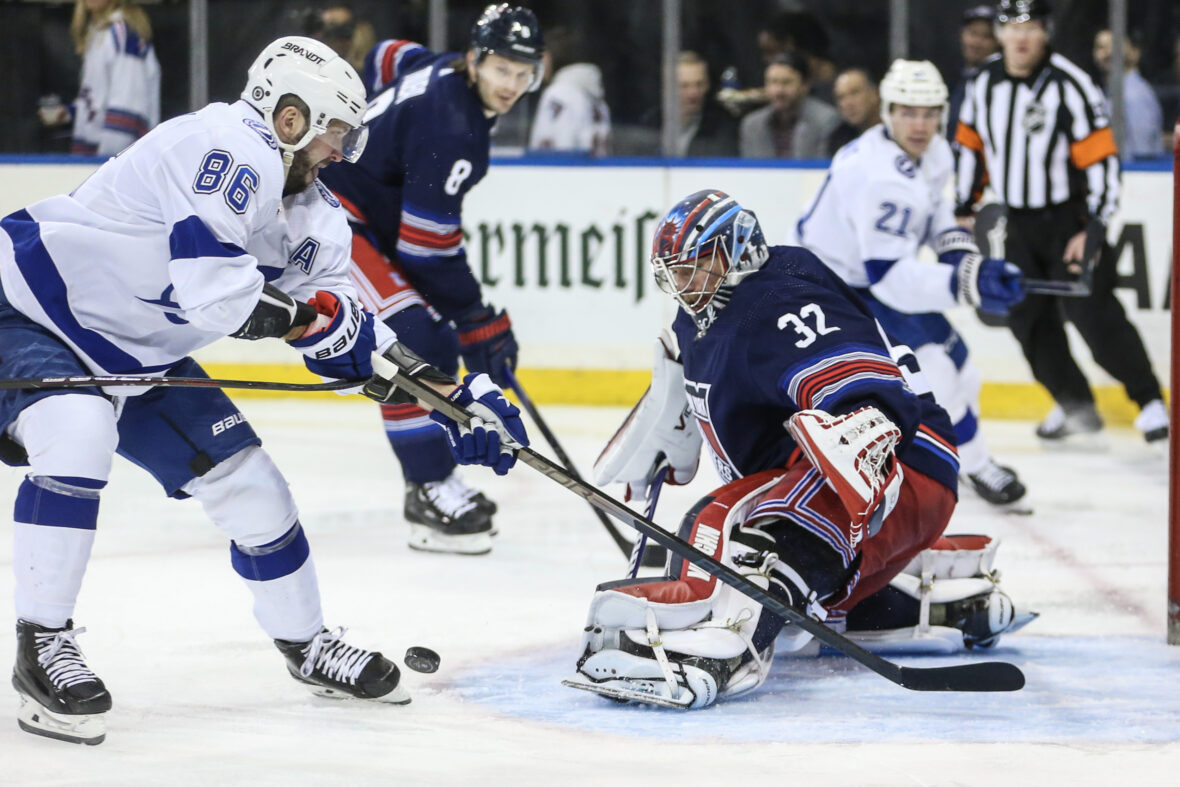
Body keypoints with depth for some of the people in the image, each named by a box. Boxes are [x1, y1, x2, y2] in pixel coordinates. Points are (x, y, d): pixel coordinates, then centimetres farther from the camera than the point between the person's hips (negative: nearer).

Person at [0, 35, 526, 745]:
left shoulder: (312, 217, 3)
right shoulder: (229, 147, -28)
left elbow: (347, 336, 8)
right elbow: (216, 293, -37)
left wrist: (456, 395, 1)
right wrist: (315, 314, -21)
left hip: (133, 357, 9)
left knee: (244, 478, 7)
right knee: (76, 436, -36)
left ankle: (306, 642, 27)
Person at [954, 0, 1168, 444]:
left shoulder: (1070, 86, -17)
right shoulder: (985, 83, 2)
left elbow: (1100, 159, -18)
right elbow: (970, 145, 15)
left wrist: (1092, 230, -23)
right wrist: (963, 211, 12)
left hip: (1068, 219, -6)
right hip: (1018, 224, 6)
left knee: (1093, 313, -13)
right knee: (1028, 318, 2)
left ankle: (1149, 402, -3)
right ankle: (1075, 405, 16)